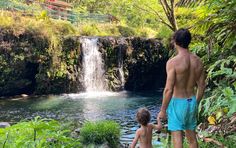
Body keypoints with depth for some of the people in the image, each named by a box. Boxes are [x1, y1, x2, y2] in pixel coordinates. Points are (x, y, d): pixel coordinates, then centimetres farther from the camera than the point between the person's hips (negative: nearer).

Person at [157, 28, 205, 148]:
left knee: (177, 137, 1)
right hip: (192, 102, 6)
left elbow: (169, 90, -20)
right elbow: (201, 87, 8)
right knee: (192, 136, 18)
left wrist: (162, 110, -10)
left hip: (177, 102, -6)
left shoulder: (173, 62, -18)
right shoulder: (198, 61, 2)